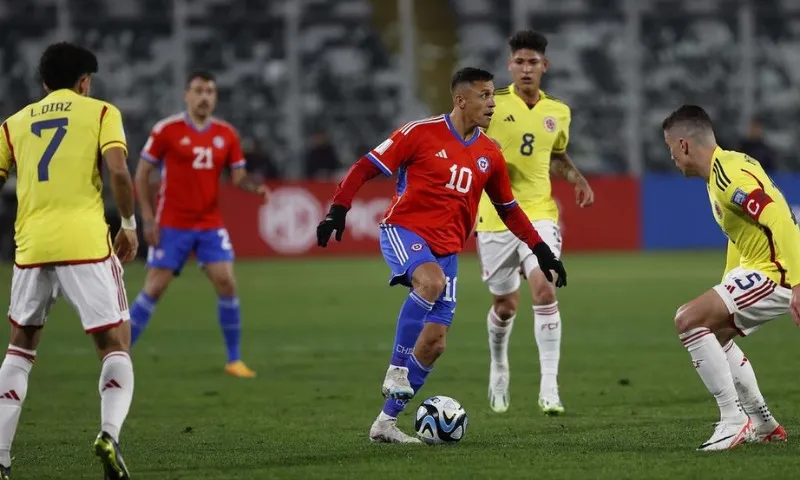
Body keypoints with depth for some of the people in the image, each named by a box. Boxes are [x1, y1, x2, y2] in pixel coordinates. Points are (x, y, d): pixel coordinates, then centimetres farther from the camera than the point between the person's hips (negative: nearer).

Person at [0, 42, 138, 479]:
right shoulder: (100, 112, 8)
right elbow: (118, 172, -8)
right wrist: (129, 225, 4)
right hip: (86, 244, -3)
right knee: (115, 345, 6)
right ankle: (109, 433, -21)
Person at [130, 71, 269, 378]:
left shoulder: (227, 134, 4)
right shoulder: (166, 130, -7)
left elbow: (238, 177, 6)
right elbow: (142, 174, -3)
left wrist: (255, 188, -18)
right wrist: (148, 219, -9)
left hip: (210, 225, 3)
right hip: (172, 225, -3)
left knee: (226, 284, -7)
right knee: (154, 288, -5)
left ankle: (234, 360, 3)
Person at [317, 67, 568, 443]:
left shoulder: (489, 155, 9)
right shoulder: (421, 133, -7)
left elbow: (508, 209, 21)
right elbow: (366, 168, -4)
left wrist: (541, 251, 17)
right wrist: (338, 211, -15)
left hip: (447, 249, 6)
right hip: (404, 229, -6)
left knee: (434, 342, -2)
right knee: (431, 281, -38)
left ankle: (386, 422, 10)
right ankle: (397, 369, -26)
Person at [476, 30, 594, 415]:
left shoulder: (558, 113, 6)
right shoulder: (491, 104, -6)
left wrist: (577, 179, 5)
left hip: (539, 213, 1)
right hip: (496, 216, -1)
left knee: (544, 289, -20)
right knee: (505, 304, 9)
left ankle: (549, 387, -19)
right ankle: (498, 368, 40)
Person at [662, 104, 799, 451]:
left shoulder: (728, 174, -19)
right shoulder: (722, 169, 14)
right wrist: (726, 291, 30)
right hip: (760, 266, 11)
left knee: (689, 321, -16)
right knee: (715, 333, 24)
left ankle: (733, 420, -12)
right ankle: (762, 423, 28)